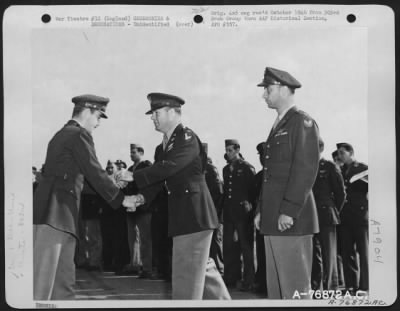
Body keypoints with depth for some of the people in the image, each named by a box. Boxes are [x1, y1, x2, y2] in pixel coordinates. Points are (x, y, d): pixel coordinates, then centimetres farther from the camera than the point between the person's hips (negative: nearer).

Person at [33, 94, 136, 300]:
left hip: (61, 216, 10)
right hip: (54, 215, -10)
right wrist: (121, 199, 3)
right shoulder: (79, 135, -5)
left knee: (63, 281, 10)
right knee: (42, 284, -11)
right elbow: (95, 173, -7)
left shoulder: (61, 135, 22)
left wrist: (113, 187, 28)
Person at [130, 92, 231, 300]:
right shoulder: (162, 148, 14)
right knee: (202, 268, 17)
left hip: (195, 213, -9)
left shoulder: (187, 138, -13)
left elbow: (168, 167, -25)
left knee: (187, 274, -5)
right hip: (181, 214, 9)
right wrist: (141, 197, -9)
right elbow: (158, 180, 9)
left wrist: (133, 177, -23)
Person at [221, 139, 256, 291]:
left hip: (243, 212, -6)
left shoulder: (247, 168, -4)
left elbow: (253, 190, -7)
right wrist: (223, 208, 9)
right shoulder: (226, 169, 15)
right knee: (229, 246, 9)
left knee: (246, 246, -1)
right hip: (229, 213, 6)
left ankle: (248, 280, 5)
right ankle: (231, 277, 18)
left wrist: (249, 203, -15)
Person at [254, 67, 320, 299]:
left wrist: (289, 211, -20)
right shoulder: (278, 125, 20)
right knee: (275, 283, 12)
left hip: (292, 219, -9)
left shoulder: (302, 122, -7)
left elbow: (306, 169, -16)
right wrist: (262, 210, 17)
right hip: (273, 219, 9)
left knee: (295, 284, -4)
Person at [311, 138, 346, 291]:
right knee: (314, 253, 8)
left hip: (326, 216, -5)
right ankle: (315, 286, 15)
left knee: (329, 254, -4)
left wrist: (334, 211, 5)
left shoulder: (330, 167, 0)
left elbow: (341, 193, 1)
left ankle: (331, 288, 0)